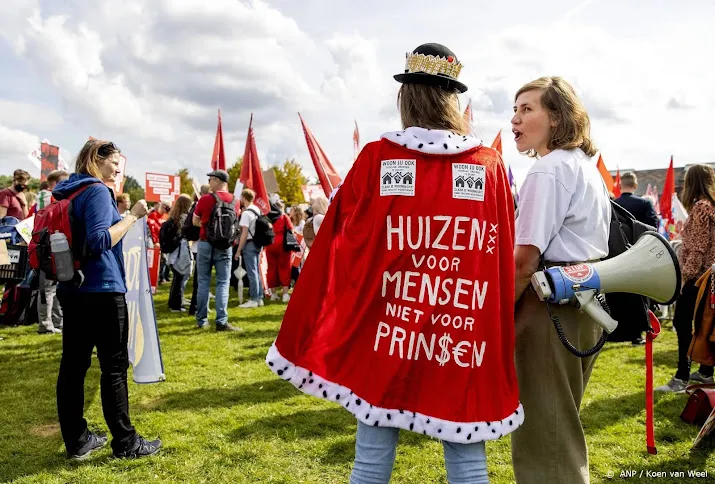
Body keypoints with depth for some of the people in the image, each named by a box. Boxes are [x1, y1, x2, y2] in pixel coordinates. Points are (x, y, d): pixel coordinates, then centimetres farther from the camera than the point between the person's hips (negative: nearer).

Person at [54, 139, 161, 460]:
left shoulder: (66, 192, 15)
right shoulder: (97, 191, -12)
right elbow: (100, 241, -23)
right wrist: (132, 216, -19)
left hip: (71, 289, 9)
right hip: (102, 290, -9)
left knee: (73, 364, 10)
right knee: (114, 366, -1)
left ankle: (76, 441, 19)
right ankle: (125, 443, 8)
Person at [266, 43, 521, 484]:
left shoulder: (377, 158, -4)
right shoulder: (491, 166, 1)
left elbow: (341, 246, -1)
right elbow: (504, 259, 5)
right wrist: (498, 331, 16)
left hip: (387, 337, -1)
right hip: (467, 342, 1)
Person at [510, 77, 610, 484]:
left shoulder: (548, 170, -16)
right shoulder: (588, 166, 14)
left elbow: (526, 260, -21)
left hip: (552, 305, -10)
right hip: (587, 303, 10)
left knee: (541, 430, 4)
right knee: (563, 424, 23)